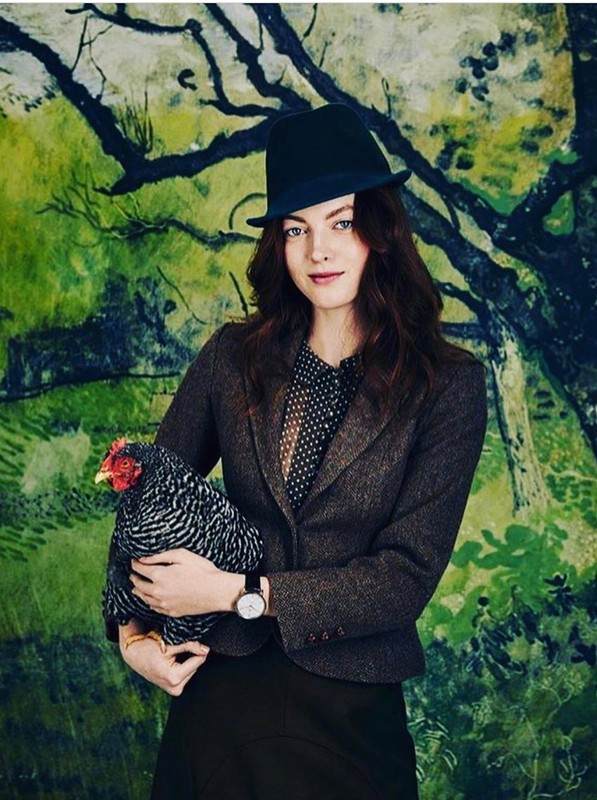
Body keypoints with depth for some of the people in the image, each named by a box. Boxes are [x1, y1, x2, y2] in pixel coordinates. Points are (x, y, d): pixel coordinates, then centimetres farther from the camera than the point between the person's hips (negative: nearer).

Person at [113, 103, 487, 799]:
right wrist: (132, 632, -5)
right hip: (222, 680, 2)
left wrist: (237, 594, -13)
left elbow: (408, 576, -10)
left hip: (352, 691, -1)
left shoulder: (448, 386, -6)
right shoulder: (234, 357, 1)